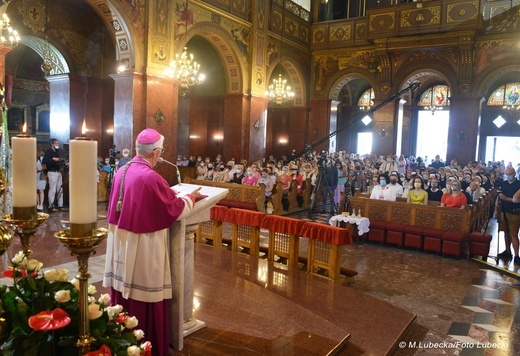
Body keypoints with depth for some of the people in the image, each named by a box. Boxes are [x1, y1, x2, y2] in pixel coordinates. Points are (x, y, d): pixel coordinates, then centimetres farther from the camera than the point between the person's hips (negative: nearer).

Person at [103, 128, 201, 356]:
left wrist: (166, 192, 21)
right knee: (144, 295, 6)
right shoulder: (152, 178, -21)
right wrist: (192, 196, 7)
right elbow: (177, 209, -12)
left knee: (124, 288, 19)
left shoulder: (122, 172, 2)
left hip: (121, 242, 8)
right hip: (143, 246, -7)